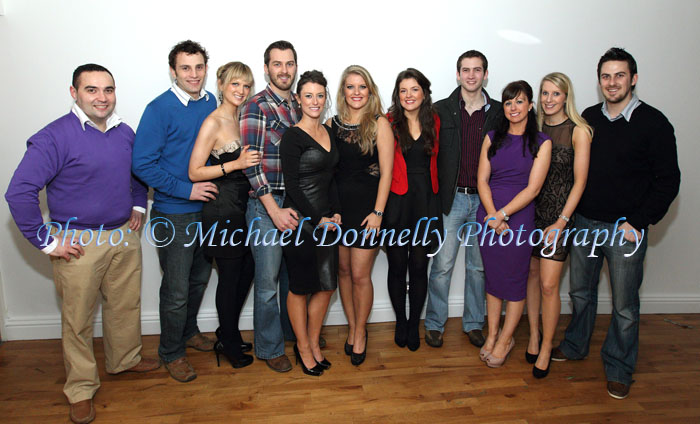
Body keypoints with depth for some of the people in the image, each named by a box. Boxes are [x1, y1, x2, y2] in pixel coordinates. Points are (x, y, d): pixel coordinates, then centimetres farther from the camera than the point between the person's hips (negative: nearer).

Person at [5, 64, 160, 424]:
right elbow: (19, 192, -18)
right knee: (78, 319, 7)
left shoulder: (125, 133, 5)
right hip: (79, 243, -5)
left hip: (125, 236, 6)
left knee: (127, 305, 18)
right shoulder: (55, 137, -15)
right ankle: (81, 389, 25)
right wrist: (47, 242, -17)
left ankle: (124, 359, 42)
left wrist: (138, 206, 14)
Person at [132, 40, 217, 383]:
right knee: (176, 290, 3)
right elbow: (142, 164, -17)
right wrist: (186, 189, -19)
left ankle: (189, 332, 43)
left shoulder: (211, 103, 4)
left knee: (200, 277, 20)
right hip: (174, 214, -6)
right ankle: (171, 353, 24)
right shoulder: (160, 109, -14)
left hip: (207, 206, 6)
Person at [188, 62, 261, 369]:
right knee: (230, 277, 4)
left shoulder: (242, 118, 10)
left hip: (243, 206, 8)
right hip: (222, 209, -8)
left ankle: (228, 333, 35)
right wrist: (236, 164, -22)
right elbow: (195, 172, -16)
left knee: (247, 271, 15)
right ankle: (228, 343, 25)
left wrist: (251, 161, 4)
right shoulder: (213, 123, -14)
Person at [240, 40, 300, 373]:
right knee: (268, 281, 3)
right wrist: (275, 210, -17)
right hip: (266, 205, -6)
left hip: (296, 205, 6)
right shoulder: (256, 107, -7)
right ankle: (269, 348, 21)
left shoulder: (300, 106, 12)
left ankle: (294, 331, 38)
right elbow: (252, 163, -14)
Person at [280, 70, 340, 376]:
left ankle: (313, 343, 29)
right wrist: (317, 219, -11)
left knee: (327, 285, 10)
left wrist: (335, 213, 5)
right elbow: (291, 185, -13)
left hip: (326, 219, 7)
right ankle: (303, 347, 24)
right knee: (301, 287, 6)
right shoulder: (293, 137, -10)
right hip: (300, 220, -7)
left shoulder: (328, 132, 11)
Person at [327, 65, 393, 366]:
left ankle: (360, 333, 20)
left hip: (366, 207, -4)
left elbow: (386, 171, -6)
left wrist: (377, 212, -11)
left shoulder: (379, 124, -3)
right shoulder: (332, 124, 7)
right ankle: (352, 327, 29)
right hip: (337, 205, 4)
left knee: (360, 275, 0)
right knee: (343, 270, 11)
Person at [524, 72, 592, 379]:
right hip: (531, 209, 4)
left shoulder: (578, 131, -6)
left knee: (548, 284, -4)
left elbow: (579, 182, -7)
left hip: (559, 213, -4)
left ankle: (546, 348, 13)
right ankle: (534, 335, 26)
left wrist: (561, 222, -11)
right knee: (531, 273, 9)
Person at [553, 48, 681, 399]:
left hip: (626, 229, -4)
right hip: (584, 222, 4)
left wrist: (637, 223, -11)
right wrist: (572, 212, 4)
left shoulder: (653, 123, -7)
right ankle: (575, 346, 38)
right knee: (580, 291, 17)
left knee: (624, 304, 6)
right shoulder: (588, 118, 6)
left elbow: (668, 181, -6)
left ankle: (619, 369, 24)